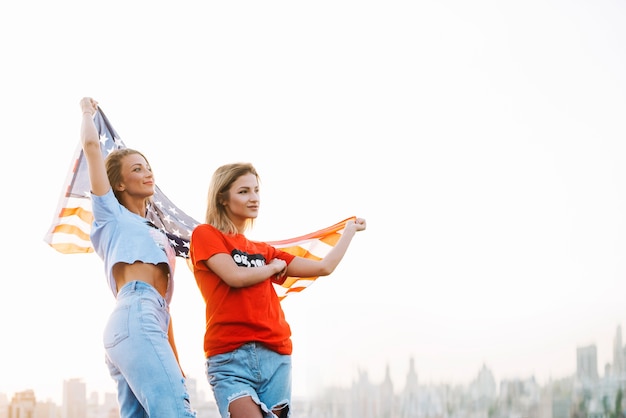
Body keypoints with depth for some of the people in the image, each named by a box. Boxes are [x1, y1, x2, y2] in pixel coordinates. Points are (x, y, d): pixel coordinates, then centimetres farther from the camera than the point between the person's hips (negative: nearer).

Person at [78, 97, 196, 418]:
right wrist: (88, 111, 29)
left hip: (150, 321, 7)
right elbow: (91, 144, 9)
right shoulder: (112, 214, 18)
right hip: (134, 319, -7)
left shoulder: (157, 235, 35)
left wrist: (175, 363, 24)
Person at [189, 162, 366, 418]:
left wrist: (350, 231, 27)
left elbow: (324, 267, 19)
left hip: (276, 357, 5)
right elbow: (235, 276, -9)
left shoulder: (264, 252, 22)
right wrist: (274, 267, 8)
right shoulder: (205, 234, 6)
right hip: (230, 358, -5)